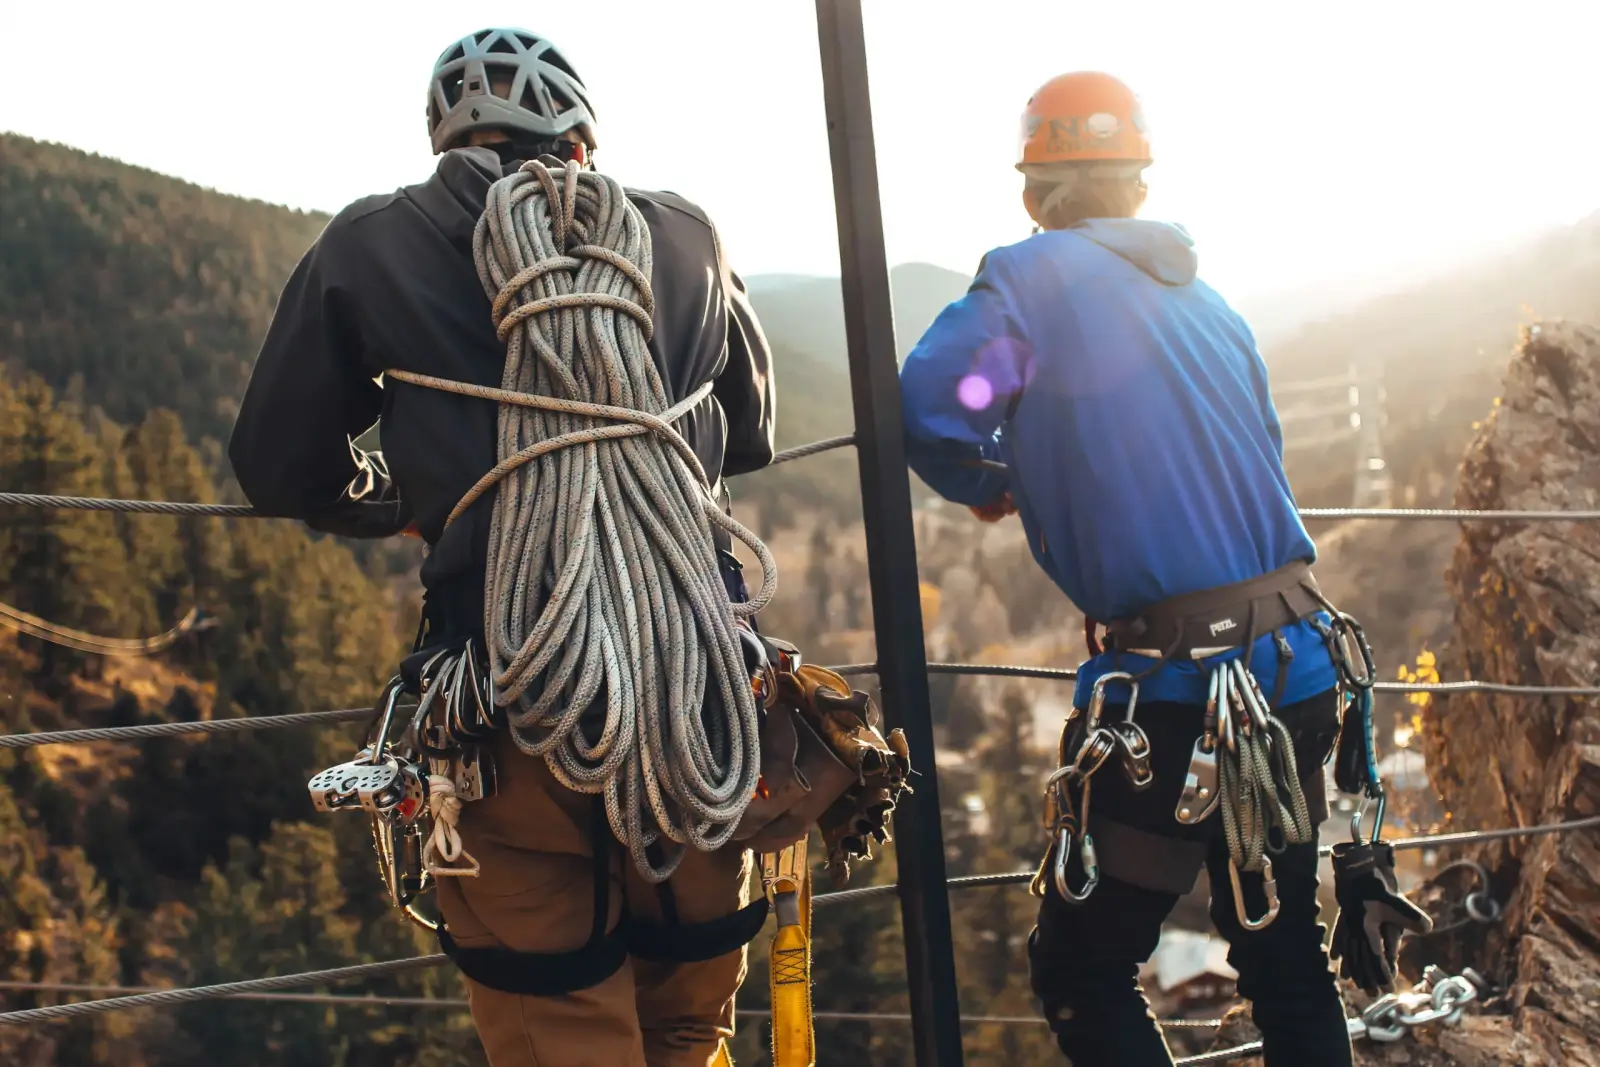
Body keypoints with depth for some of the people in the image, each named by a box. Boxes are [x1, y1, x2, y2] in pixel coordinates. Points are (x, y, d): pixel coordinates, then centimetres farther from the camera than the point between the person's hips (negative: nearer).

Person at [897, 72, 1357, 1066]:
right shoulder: (1210, 301, 13)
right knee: (1284, 949, 20)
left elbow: (932, 409, -19)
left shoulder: (1033, 276, -6)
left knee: (1084, 969, 5)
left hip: (1172, 687, -7)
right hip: (1297, 669, 7)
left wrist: (990, 484, 3)